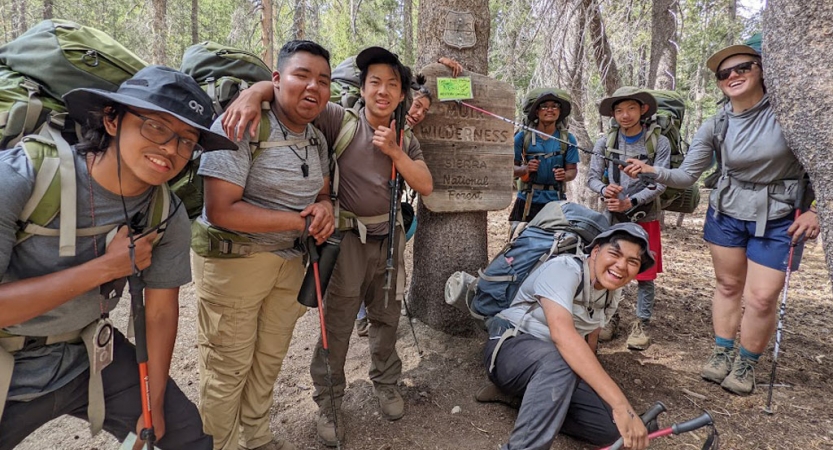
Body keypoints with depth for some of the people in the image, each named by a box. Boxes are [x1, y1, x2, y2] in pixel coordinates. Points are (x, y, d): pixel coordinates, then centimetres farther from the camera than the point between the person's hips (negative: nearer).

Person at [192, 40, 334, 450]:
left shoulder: (316, 138, 5)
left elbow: (323, 191, 17)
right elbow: (221, 211, -25)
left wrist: (325, 207, -9)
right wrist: (301, 221, -21)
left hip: (290, 260, 7)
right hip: (233, 259, -7)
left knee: (270, 358, 20)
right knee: (228, 367, 4)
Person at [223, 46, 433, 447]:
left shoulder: (406, 141, 7)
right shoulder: (341, 121, -9)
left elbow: (425, 186, -4)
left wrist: (393, 151, -16)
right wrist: (255, 92, -37)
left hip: (388, 236, 5)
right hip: (347, 236, -4)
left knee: (387, 316, 18)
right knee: (337, 323, 2)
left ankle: (385, 382, 40)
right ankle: (328, 400, 23)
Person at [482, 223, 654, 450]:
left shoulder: (613, 293, 2)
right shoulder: (563, 270, -23)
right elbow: (562, 334, -39)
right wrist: (620, 404, -45)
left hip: (561, 364, 7)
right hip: (513, 349, -7)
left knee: (610, 425, -15)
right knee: (558, 362, -41)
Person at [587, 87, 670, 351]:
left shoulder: (659, 143, -5)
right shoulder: (605, 143, 1)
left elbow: (659, 184, -10)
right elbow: (592, 177, 2)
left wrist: (630, 203, -19)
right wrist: (604, 190, -19)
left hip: (644, 218, -2)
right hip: (612, 218, 2)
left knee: (645, 274, 5)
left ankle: (641, 324, 18)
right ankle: (610, 318, 24)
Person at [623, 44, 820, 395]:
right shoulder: (715, 127, -6)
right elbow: (687, 175, -5)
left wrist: (815, 211, -13)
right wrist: (652, 171, -23)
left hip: (777, 220, -2)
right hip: (727, 215, 3)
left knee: (761, 297, -3)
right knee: (728, 285, 13)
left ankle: (746, 364, 19)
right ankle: (722, 353, 29)